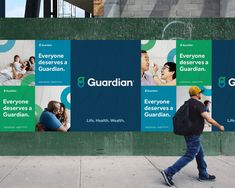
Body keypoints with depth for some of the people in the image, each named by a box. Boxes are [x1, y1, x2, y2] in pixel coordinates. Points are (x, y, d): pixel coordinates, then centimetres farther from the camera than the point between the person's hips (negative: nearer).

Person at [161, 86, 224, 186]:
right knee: (189, 156, -5)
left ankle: (203, 174, 31)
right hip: (194, 135, -9)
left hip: (188, 132, 9)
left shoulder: (187, 103, 9)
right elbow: (209, 119, -21)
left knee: (200, 154, 20)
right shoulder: (199, 104, -17)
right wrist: (219, 126, -7)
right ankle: (169, 172, -8)